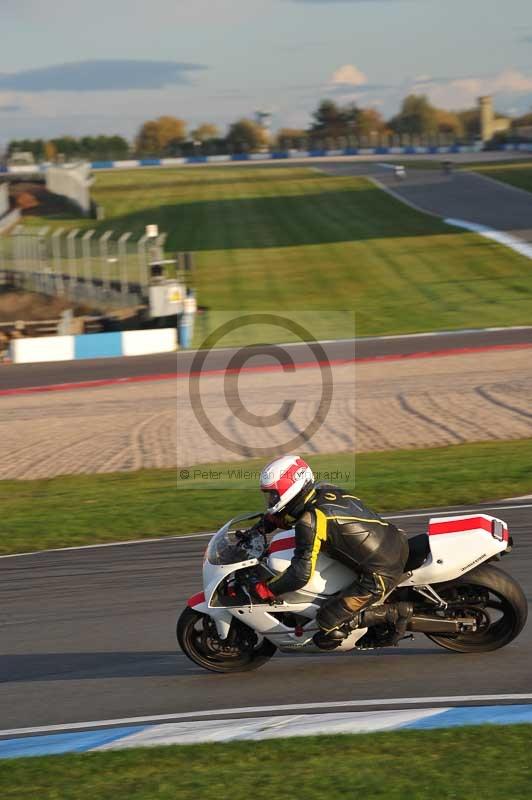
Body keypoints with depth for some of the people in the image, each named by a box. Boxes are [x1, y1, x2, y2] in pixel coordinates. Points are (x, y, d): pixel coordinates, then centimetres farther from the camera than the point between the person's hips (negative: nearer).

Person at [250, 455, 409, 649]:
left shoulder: (310, 521, -18)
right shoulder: (325, 490, 6)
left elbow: (301, 574, -19)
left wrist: (266, 590, -7)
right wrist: (265, 523, 20)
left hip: (381, 575, -9)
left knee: (328, 621, -5)